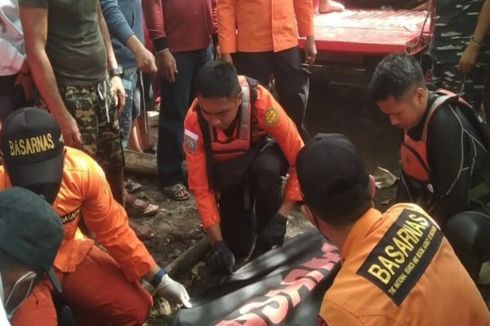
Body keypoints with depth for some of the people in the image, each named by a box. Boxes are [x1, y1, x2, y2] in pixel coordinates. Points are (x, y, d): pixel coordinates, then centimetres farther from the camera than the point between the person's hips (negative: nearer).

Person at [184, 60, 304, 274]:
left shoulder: (261, 103, -36)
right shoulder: (194, 120, -30)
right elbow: (201, 186, -23)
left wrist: (281, 217, -34)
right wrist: (218, 242, -29)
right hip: (228, 168, 1)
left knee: (266, 167, -38)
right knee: (237, 248, -11)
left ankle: (269, 242, -14)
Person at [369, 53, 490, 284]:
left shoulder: (447, 124, -31)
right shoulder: (414, 113, -5)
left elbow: (454, 198, -29)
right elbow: (410, 177, 4)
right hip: (443, 203, 9)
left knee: (460, 231, -40)